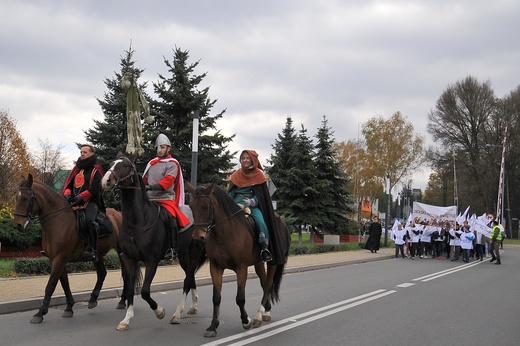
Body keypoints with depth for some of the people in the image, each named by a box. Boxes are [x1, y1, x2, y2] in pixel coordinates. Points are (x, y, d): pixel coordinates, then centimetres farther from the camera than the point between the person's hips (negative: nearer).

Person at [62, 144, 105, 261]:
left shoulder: (96, 169, 4)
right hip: (74, 202, 7)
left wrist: (80, 197, -18)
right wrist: (67, 194, -2)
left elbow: (94, 189, -8)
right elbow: (68, 184, 21)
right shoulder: (76, 168, 24)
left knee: (89, 220, -34)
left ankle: (93, 250, -35)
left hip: (91, 201, -7)